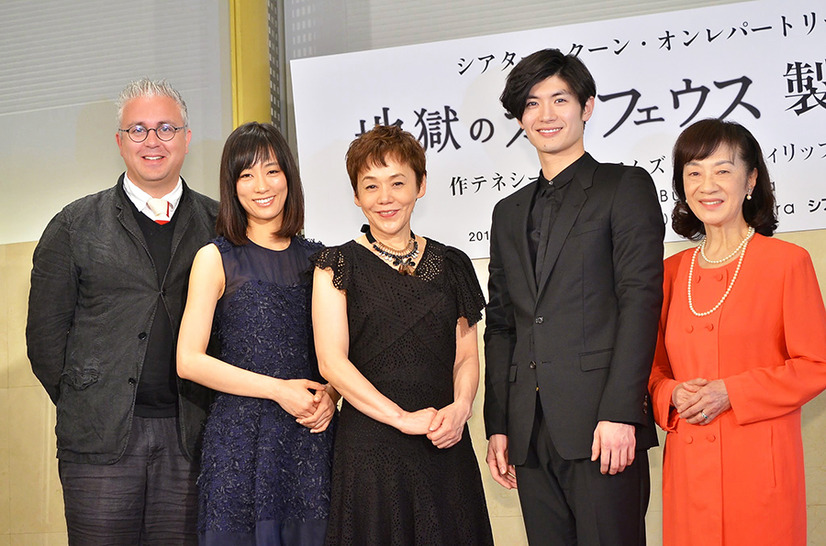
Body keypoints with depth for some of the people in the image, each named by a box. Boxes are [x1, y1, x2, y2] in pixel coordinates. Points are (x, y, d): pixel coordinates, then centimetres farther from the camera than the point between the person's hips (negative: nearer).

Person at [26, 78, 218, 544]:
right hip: (102, 437, -1)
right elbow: (46, 333, 5)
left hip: (190, 437, 1)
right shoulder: (75, 225, 6)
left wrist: (217, 411, 2)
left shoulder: (219, 225, 8)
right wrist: (83, 407, 0)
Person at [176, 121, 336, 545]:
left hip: (312, 435, 3)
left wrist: (329, 396, -4)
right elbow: (189, 361, -6)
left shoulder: (315, 258, 11)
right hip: (240, 435, -3)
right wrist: (278, 389, -12)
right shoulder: (216, 259, 0)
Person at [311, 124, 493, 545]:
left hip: (445, 446, 3)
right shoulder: (338, 265, 1)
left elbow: (466, 356, 11)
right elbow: (331, 361, -7)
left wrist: (460, 408, -9)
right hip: (370, 444, -3)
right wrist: (403, 418, -14)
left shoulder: (451, 265, 11)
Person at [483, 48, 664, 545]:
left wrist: (620, 412, -15)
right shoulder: (510, 212, 21)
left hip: (603, 427, -5)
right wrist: (498, 425, 11)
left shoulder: (626, 186, 4)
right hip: (531, 430, 5)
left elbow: (641, 299, -6)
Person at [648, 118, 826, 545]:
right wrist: (673, 395, -5)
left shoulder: (787, 262, -3)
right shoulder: (672, 271, 11)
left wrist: (731, 392, -13)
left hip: (759, 464, -4)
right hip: (688, 465, 4)